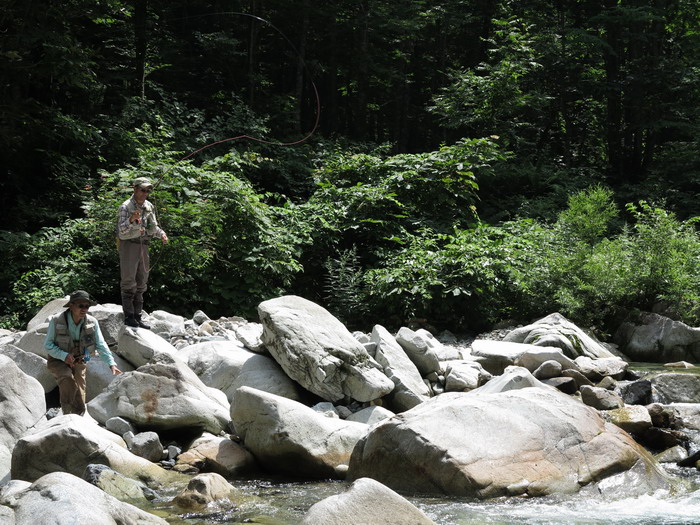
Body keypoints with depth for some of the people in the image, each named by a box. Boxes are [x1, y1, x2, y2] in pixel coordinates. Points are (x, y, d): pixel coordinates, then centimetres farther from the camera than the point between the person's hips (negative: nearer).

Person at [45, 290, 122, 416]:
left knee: (79, 405, 4)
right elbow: (48, 344, -16)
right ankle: (67, 415, -26)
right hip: (58, 361, -3)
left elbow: (101, 345, -10)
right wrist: (64, 355, -32)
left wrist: (111, 364, -23)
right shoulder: (57, 320, -20)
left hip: (78, 363, 4)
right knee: (68, 381, -36)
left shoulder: (92, 322, -12)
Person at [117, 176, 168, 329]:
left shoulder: (149, 207, 10)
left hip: (143, 246, 7)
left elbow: (153, 228, 18)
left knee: (141, 284, 8)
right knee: (129, 282, -8)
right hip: (128, 245, -7)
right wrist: (131, 220, -34)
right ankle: (128, 317, -7)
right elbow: (122, 230, -16)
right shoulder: (126, 206, -9)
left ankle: (137, 316, 13)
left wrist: (161, 234, -3)